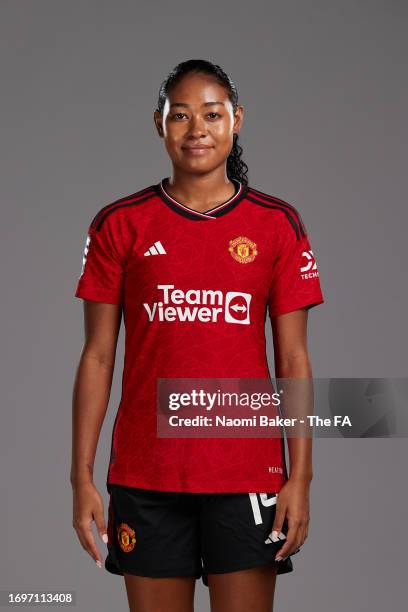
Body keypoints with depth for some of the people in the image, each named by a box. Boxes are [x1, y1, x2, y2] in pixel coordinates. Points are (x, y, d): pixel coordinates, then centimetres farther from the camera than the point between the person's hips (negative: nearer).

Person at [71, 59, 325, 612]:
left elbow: (293, 359, 3)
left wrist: (300, 477, -3)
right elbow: (97, 357, 4)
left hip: (248, 471, 0)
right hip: (145, 475, 0)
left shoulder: (277, 224, 3)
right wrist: (81, 476, -1)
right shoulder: (120, 225, 3)